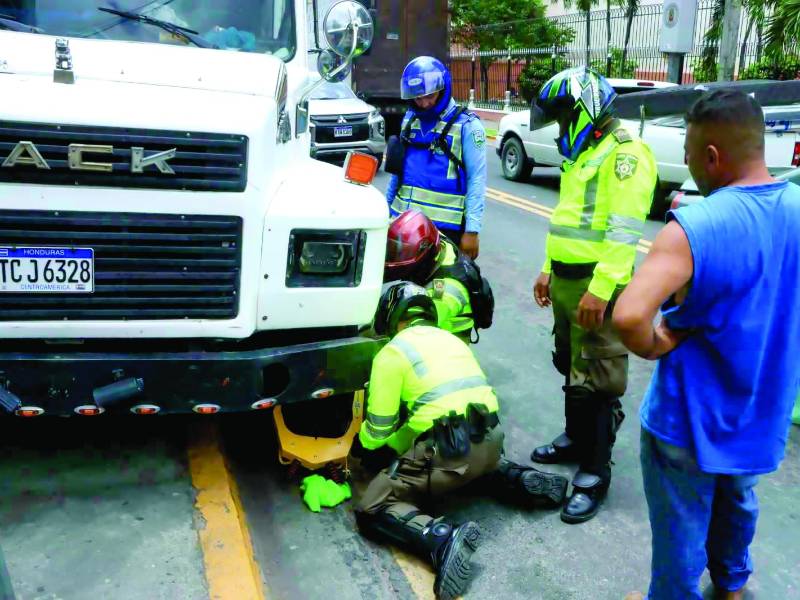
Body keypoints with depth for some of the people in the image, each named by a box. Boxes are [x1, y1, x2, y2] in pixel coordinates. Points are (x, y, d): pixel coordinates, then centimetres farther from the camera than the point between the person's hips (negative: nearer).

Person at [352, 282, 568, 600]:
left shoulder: (393, 352, 0)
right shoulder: (451, 339, 22)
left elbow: (379, 429, 2)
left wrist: (364, 443, 26)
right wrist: (395, 447, 36)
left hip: (448, 451, -7)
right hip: (491, 441, 8)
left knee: (373, 509, 1)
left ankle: (442, 538, -25)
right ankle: (523, 481, 14)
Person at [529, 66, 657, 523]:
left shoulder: (625, 153, -14)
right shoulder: (583, 152, 18)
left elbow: (623, 231, -22)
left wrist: (601, 289, -26)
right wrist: (550, 271, 22)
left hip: (597, 288, -10)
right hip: (567, 282, 10)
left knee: (595, 381, -4)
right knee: (572, 368, 21)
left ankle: (595, 473, 7)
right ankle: (576, 439, 39)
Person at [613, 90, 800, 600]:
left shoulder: (693, 228, -28)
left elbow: (629, 317, -40)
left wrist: (655, 347, -19)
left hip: (692, 418, -7)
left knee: (682, 529, 14)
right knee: (737, 499, 32)